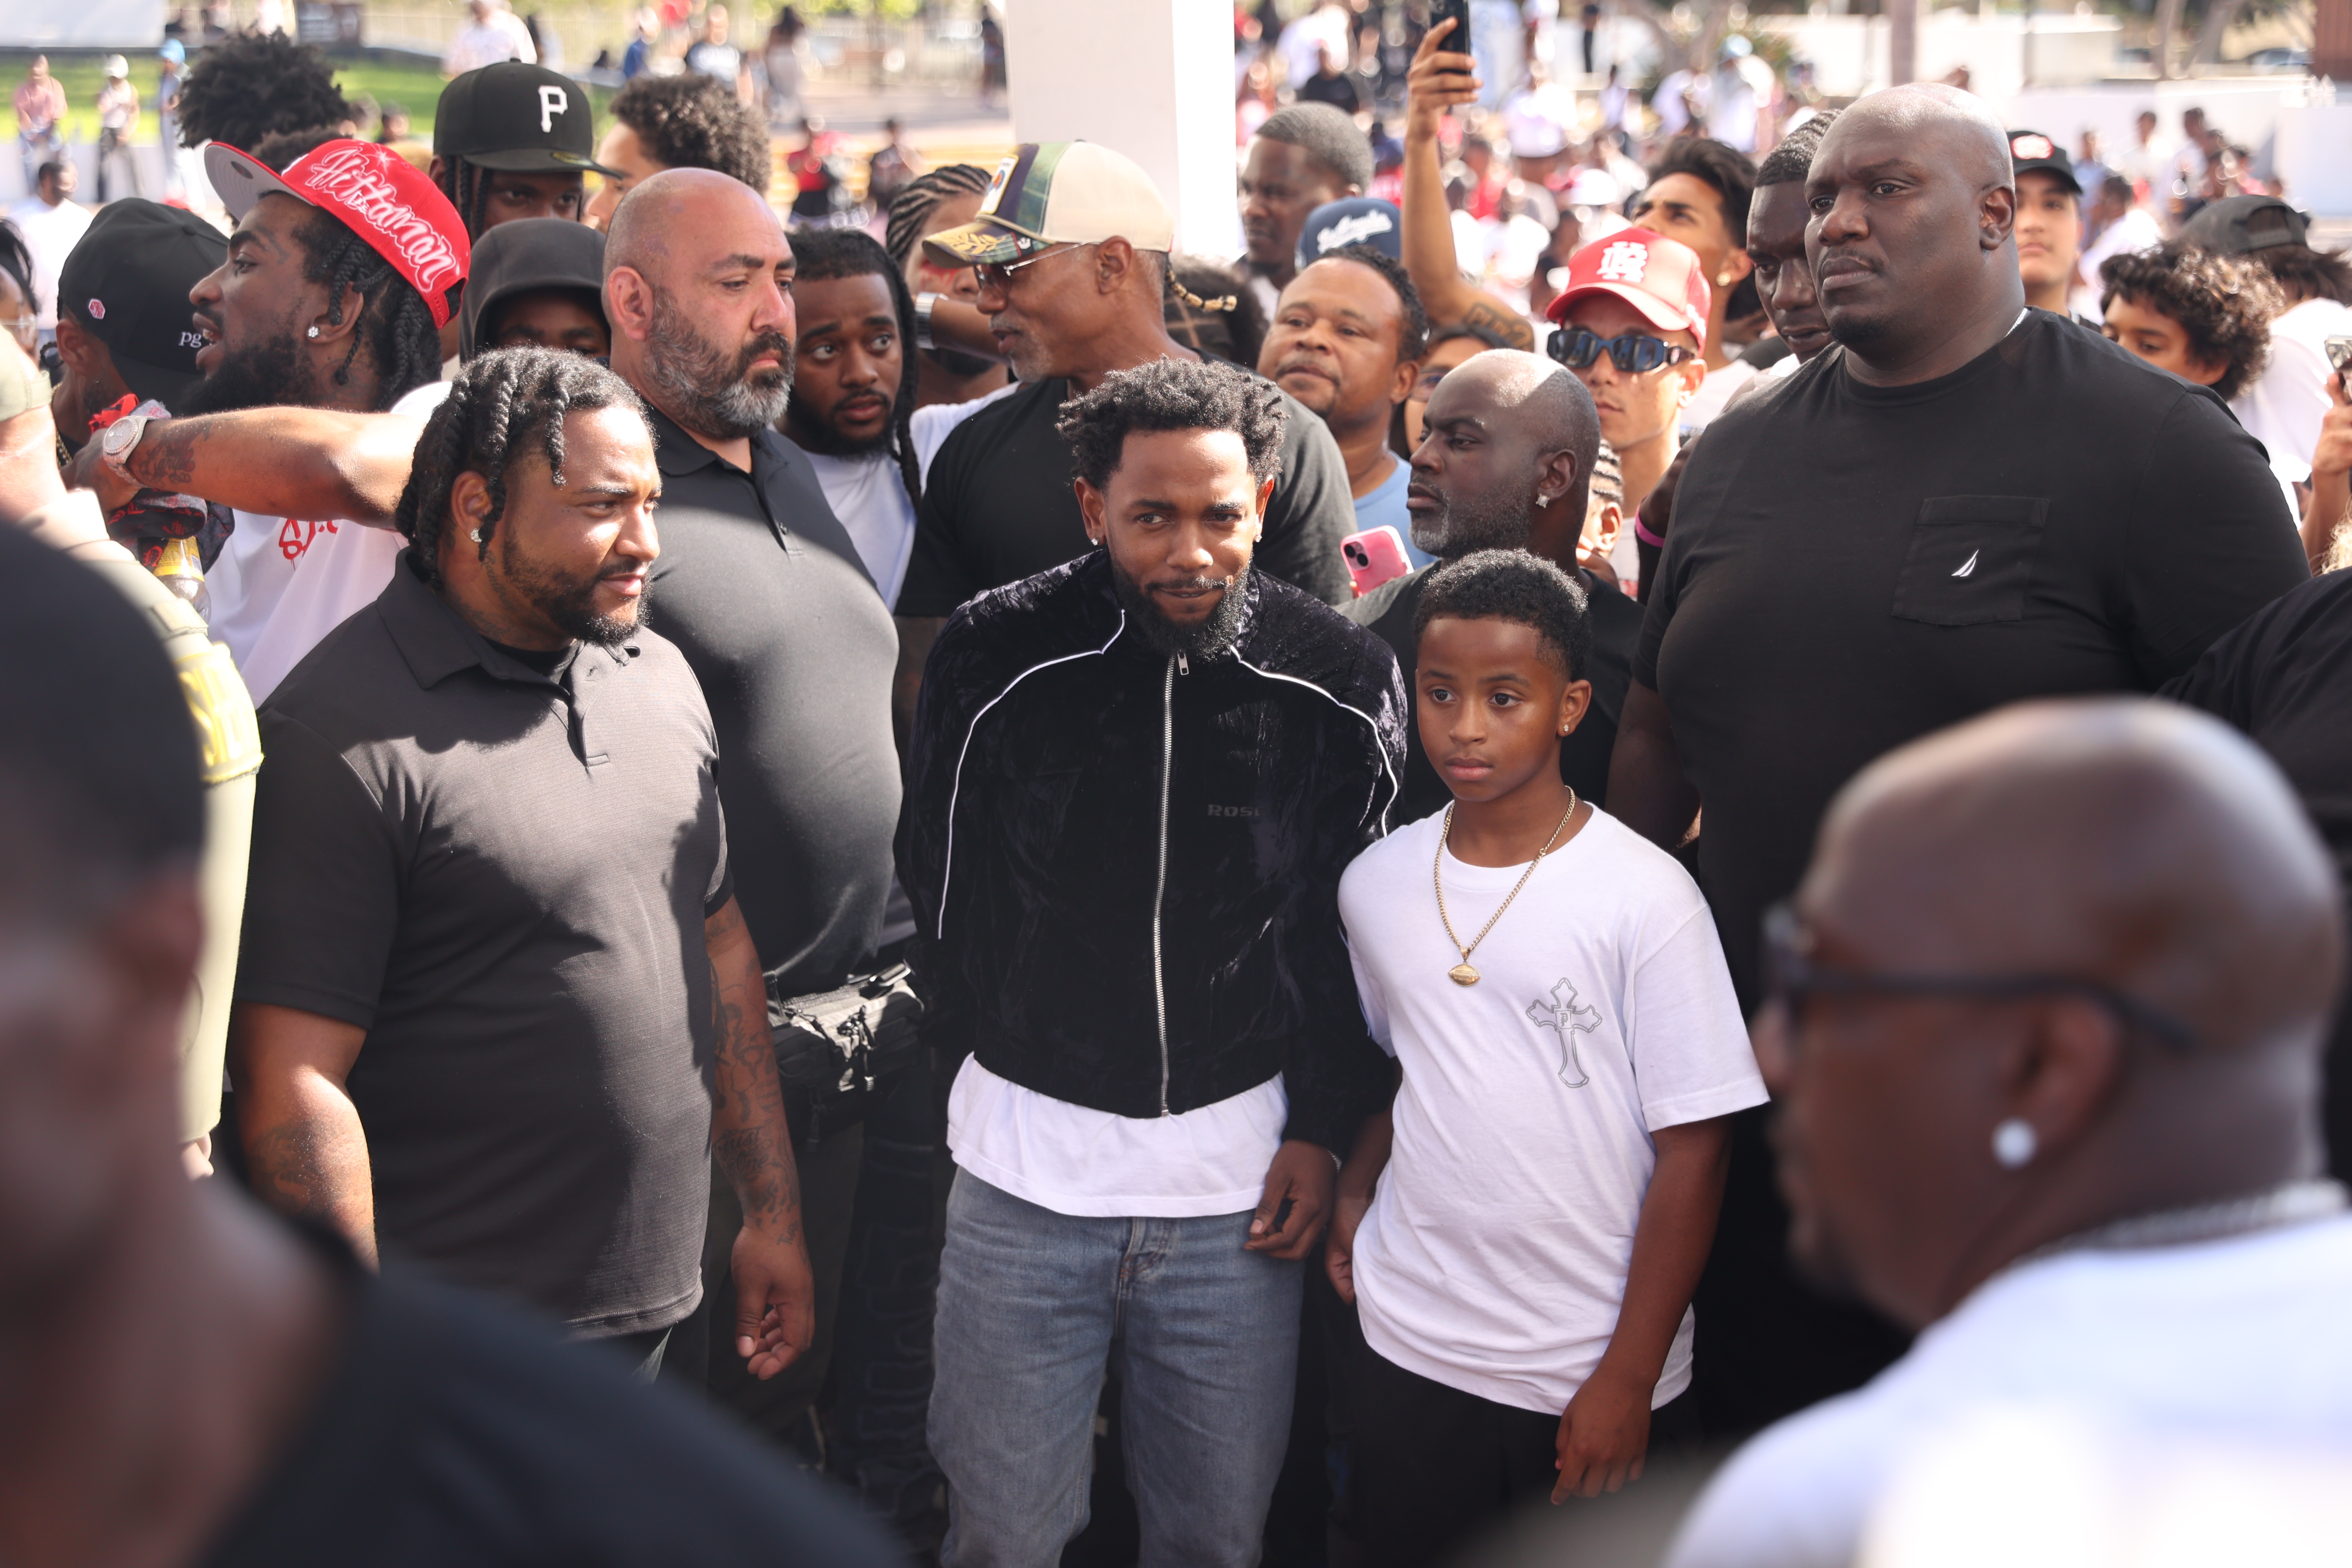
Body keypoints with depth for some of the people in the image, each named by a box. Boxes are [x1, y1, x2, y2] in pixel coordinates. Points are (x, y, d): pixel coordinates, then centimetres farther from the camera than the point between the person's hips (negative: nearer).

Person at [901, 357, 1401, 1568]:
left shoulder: (1342, 683, -4)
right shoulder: (995, 657, -8)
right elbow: (940, 898, 3)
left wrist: (1321, 1127, 2)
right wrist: (1008, 1063, 6)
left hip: (1244, 1187, 1)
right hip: (1023, 1174, -1)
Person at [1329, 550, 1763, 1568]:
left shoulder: (1646, 898, -11)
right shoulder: (1374, 884, 3)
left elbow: (1692, 1149, -10)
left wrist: (1629, 1379, -11)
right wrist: (1352, 1192, 2)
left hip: (1596, 1379, -3)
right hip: (1408, 1353, 4)